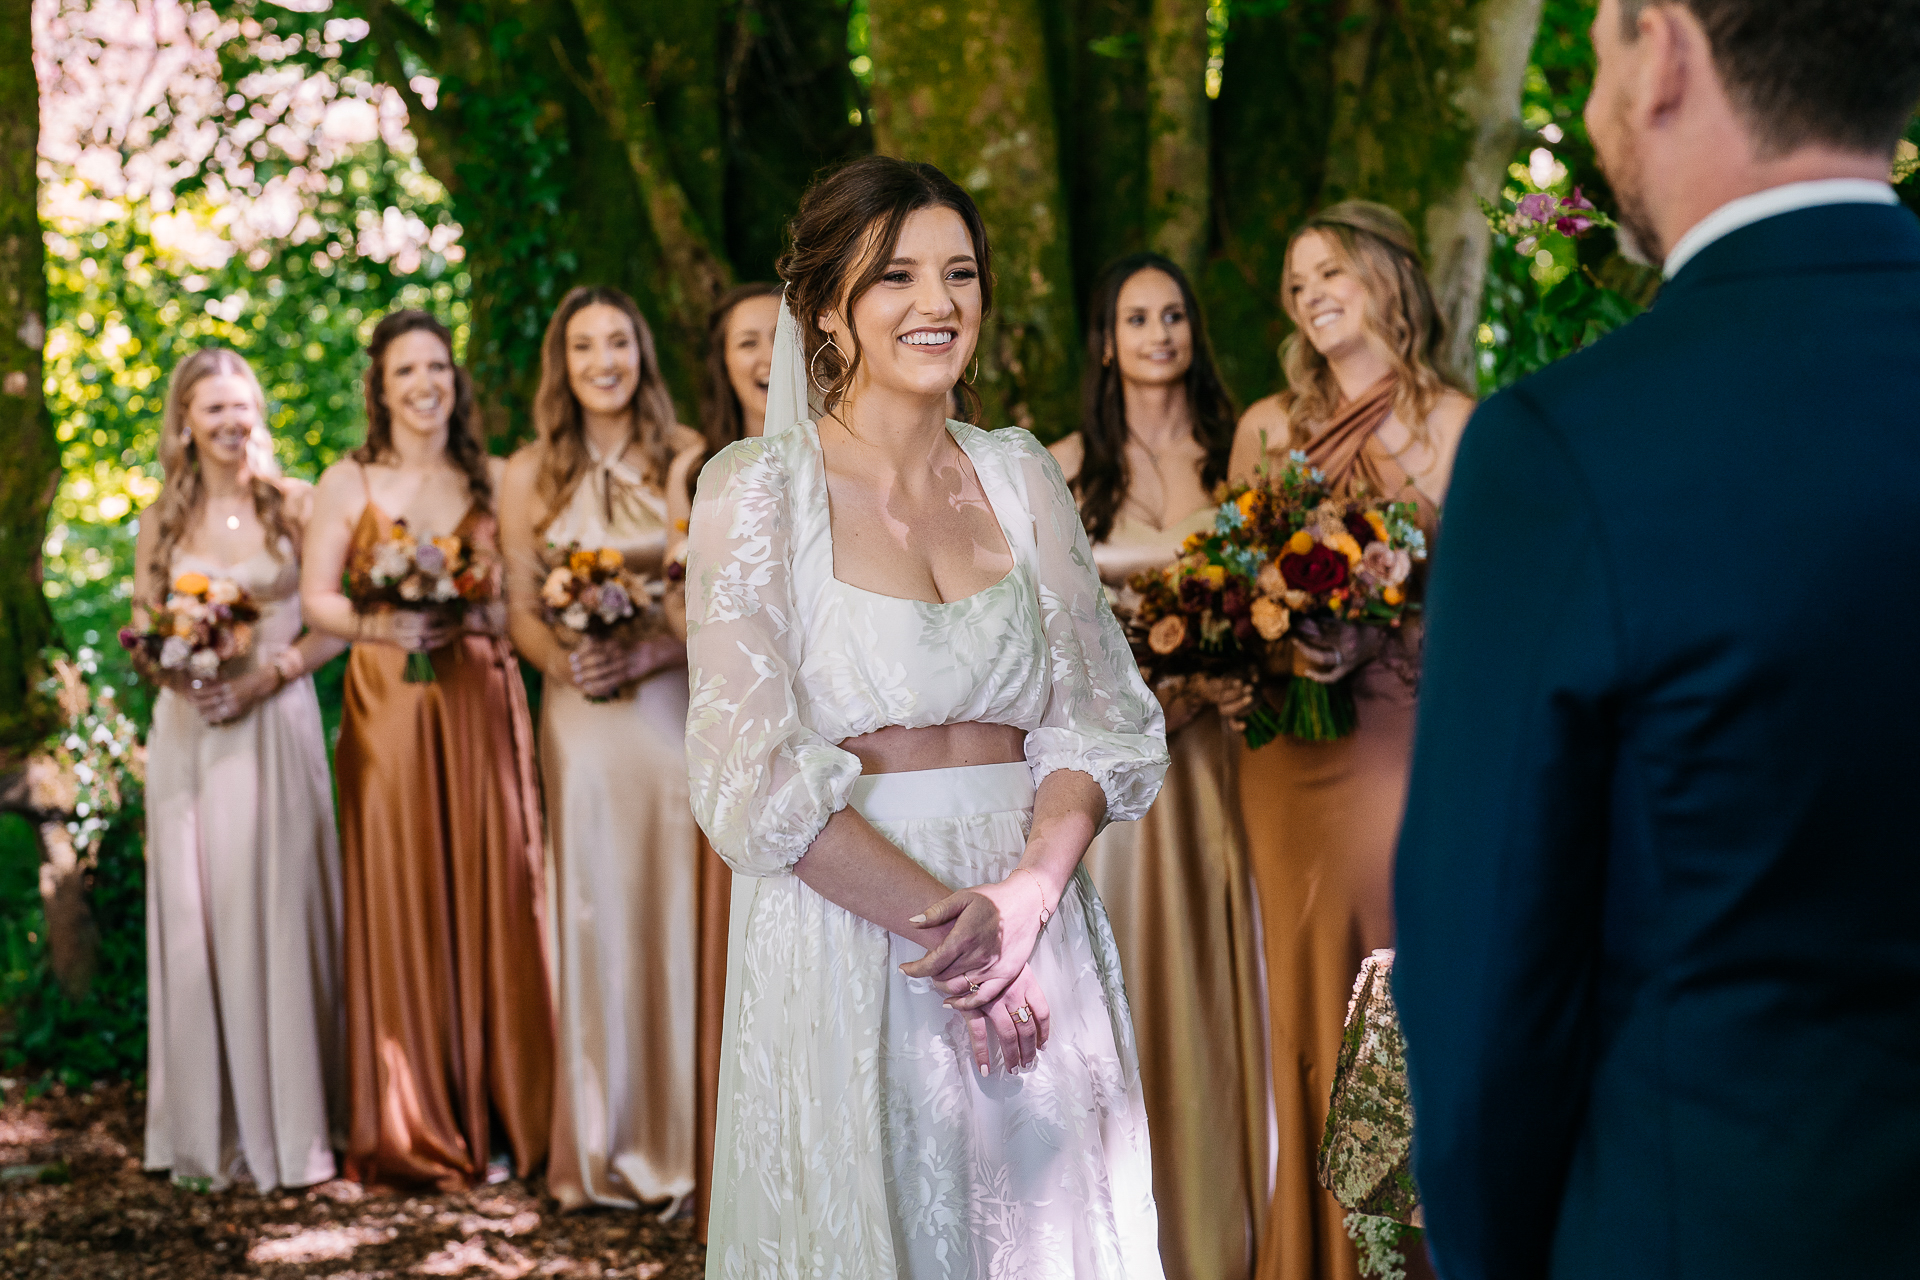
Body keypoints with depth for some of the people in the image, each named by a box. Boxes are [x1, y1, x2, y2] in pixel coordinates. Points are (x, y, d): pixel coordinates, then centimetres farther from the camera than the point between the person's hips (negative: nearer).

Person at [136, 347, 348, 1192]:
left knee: (275, 912, -3)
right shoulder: (162, 522, 9)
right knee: (194, 916, 3)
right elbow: (142, 633, 11)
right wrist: (174, 675, -9)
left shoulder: (295, 507, 1)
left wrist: (268, 673, -13)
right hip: (187, 733, 3)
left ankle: (289, 1123, 6)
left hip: (277, 724, -3)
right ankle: (209, 1129, 12)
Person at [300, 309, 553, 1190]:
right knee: (400, 898, -2)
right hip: (388, 704, -1)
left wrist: (482, 615, -11)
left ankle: (498, 1114, 7)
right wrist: (382, 625, -15)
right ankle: (409, 1132, 6)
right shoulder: (349, 482, 7)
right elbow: (315, 596, 3)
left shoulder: (494, 480, 11)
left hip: (481, 701, 1)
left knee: (491, 892, -2)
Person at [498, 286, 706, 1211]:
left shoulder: (690, 458, 4)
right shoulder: (529, 476, 9)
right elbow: (521, 611, 8)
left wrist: (652, 650, -15)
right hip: (583, 715, 1)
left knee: (677, 911, -1)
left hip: (678, 707, -1)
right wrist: (564, 660, -12)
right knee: (593, 917, 1)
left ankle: (684, 1138, 11)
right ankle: (602, 1148, 11)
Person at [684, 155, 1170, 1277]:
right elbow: (752, 773, -12)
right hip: (845, 931, -4)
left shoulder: (1022, 477, 7)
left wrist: (1024, 899, -15)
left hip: (1038, 928, 4)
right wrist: (937, 917, -17)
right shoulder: (759, 489, -5)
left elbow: (1102, 718, 2)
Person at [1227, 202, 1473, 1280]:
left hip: (1407, 734, -3)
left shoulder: (1451, 422, 0)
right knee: (1308, 979, 6)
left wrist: (1370, 633, -19)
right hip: (1293, 742, 3)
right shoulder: (1267, 427, 10)